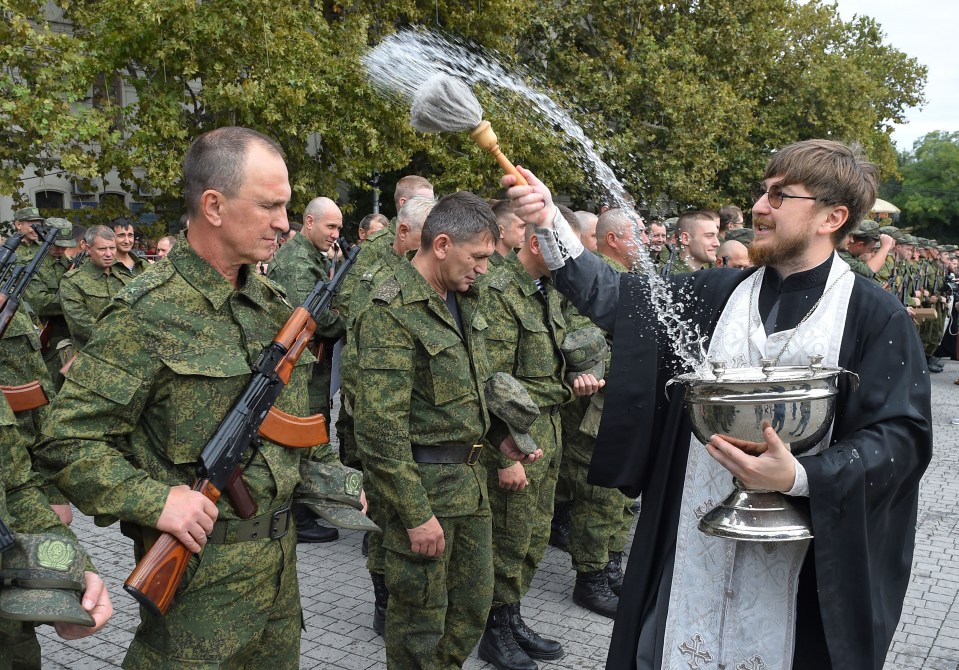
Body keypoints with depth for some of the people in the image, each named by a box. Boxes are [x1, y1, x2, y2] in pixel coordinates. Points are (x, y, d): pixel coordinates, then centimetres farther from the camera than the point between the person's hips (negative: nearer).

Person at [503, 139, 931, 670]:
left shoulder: (875, 317, -7)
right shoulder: (720, 294, 4)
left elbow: (903, 436, -11)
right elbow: (615, 299, 1)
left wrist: (799, 476, -24)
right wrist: (550, 224, -11)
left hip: (804, 559, -3)